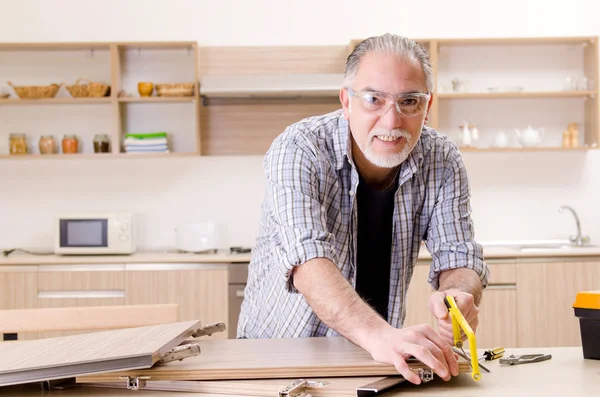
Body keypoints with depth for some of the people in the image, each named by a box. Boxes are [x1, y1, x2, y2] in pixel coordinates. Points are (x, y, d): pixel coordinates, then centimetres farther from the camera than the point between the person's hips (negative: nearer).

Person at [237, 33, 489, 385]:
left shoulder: (442, 161, -8)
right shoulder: (297, 150, -20)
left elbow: (458, 259, -9)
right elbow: (308, 262, -33)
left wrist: (459, 294, -33)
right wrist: (378, 335, -49)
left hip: (377, 353, 5)